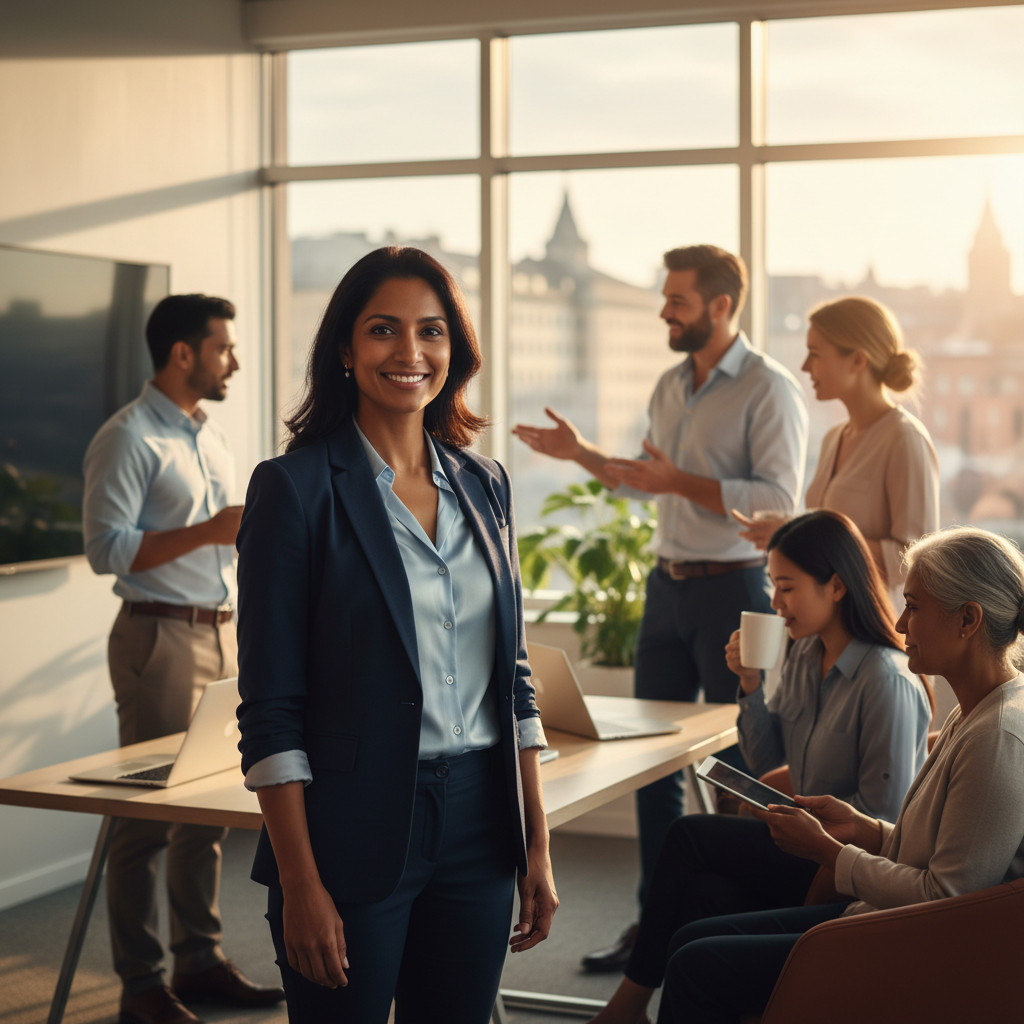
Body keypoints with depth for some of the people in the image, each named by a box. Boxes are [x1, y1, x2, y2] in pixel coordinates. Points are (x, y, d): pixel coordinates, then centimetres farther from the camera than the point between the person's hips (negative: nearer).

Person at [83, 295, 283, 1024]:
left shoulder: (213, 438, 17)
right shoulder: (128, 438, -9)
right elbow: (106, 549, -16)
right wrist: (207, 531, -21)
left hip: (222, 634, 8)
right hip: (160, 637, -8)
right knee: (148, 814, -4)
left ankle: (201, 962, 19)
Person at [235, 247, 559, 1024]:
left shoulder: (484, 485, 8)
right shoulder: (296, 487, -8)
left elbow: (512, 677, 12)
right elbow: (271, 708, -11)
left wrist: (538, 846, 9)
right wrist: (301, 886, -14)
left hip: (479, 823, 5)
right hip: (354, 833, -5)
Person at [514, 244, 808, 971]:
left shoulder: (769, 389, -12)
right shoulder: (671, 386, 12)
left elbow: (779, 499, -20)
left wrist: (680, 482, -23)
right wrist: (579, 453, 13)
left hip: (733, 587, -8)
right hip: (668, 583, 8)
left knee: (741, 765, 1)